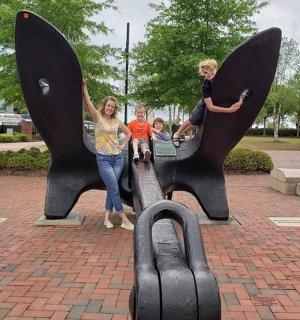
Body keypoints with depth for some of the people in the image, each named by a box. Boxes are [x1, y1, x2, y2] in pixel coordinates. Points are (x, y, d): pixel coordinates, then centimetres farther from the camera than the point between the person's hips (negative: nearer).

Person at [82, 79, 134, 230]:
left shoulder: (116, 121, 9)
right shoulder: (97, 117, -2)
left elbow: (128, 132, 23)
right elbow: (88, 103, -17)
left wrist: (123, 145, 10)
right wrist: (84, 87, -27)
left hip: (118, 158, 4)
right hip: (103, 159, -4)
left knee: (111, 189, 6)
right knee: (115, 189, -8)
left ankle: (107, 217, 16)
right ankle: (124, 220, -1)